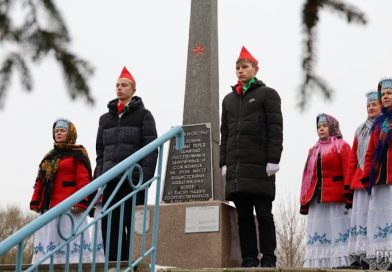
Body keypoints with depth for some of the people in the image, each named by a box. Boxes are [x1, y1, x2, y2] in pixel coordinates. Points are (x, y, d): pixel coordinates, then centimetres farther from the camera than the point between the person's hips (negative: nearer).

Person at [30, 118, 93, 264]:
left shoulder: (77, 153, 1)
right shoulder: (49, 156, 21)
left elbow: (83, 180, -10)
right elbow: (40, 181, 17)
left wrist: (81, 202, -20)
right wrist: (35, 202, 8)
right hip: (48, 206, 7)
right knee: (47, 238, 6)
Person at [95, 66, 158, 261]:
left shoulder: (143, 115, 6)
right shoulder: (105, 118, 21)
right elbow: (100, 151, 20)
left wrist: (145, 178, -13)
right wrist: (99, 179, 9)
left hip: (133, 179, -5)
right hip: (111, 180, 5)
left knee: (133, 225, -5)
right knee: (109, 225, 1)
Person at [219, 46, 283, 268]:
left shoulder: (267, 94, 8)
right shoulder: (229, 99, 22)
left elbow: (276, 129, -1)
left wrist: (273, 160, -11)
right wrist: (224, 163, 10)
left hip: (259, 165, -4)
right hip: (236, 166, 5)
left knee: (263, 213, -3)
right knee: (243, 215, 3)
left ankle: (268, 259, 3)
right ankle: (249, 259, 6)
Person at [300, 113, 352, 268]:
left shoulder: (341, 146, 4)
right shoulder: (314, 150, 22)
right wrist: (304, 200, 11)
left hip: (336, 198, -6)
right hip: (316, 199, 6)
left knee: (338, 231, -8)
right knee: (317, 234, 3)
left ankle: (342, 262, -7)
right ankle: (317, 263, 4)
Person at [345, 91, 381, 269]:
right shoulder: (360, 130, 21)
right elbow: (353, 159, 20)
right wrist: (348, 184, 13)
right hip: (360, 180, 5)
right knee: (359, 219, 0)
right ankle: (358, 256, 0)